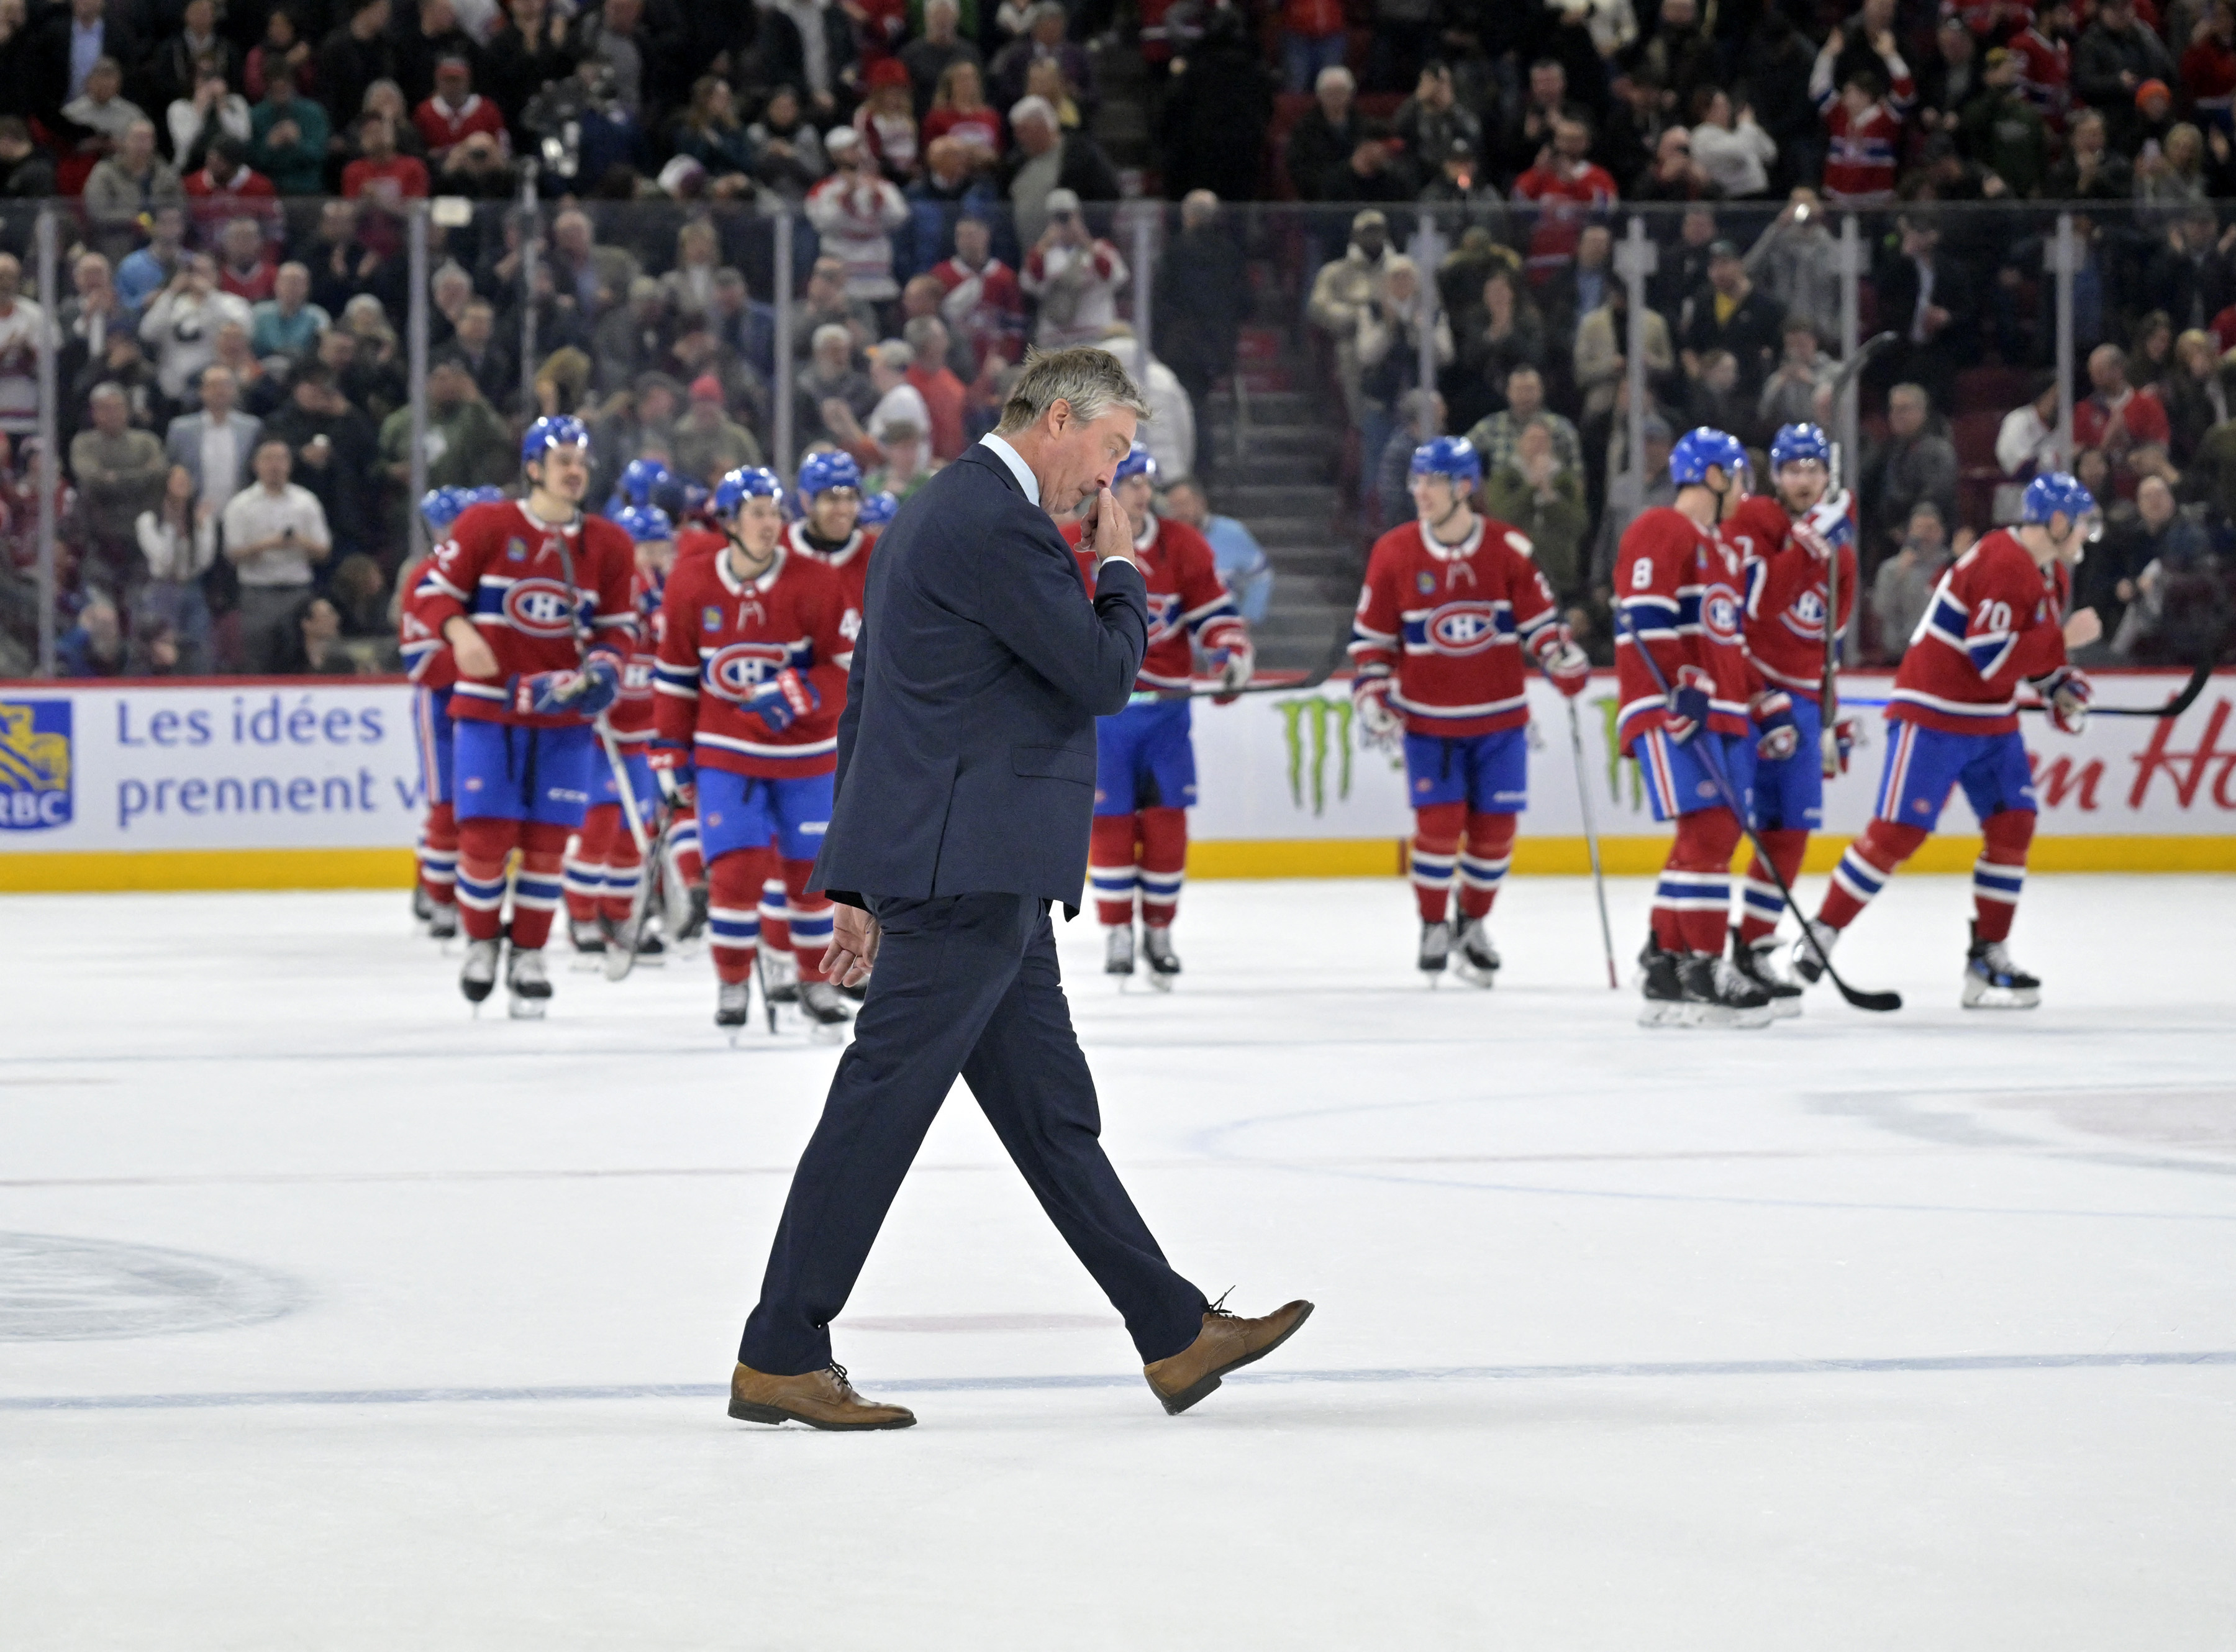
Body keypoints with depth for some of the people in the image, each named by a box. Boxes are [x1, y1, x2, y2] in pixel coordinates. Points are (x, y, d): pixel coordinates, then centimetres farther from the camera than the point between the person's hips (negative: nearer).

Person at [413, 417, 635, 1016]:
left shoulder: (608, 545, 5)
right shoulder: (486, 526, -4)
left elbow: (618, 624, 11)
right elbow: (437, 586, -1)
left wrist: (605, 663, -9)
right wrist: (458, 631, -20)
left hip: (564, 716, 2)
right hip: (488, 707, -2)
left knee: (547, 840, 2)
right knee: (485, 832, -6)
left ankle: (528, 958, 15)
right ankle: (481, 941, 17)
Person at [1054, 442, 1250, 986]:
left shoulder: (1183, 546, 3)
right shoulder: (1067, 548, -2)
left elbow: (1212, 609, 5)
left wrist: (1231, 650, -12)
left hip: (1165, 706, 2)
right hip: (1097, 710, -2)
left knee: (1167, 818, 0)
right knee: (1110, 819, -3)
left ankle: (1159, 931, 13)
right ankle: (1116, 934, 8)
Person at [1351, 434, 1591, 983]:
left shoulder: (1508, 549, -5)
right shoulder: (1394, 553, -5)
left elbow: (1538, 616, 2)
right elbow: (1371, 636, 2)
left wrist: (1562, 659, -16)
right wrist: (1372, 697, -8)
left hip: (1500, 716, 1)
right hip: (1428, 718, -1)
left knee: (1494, 827, 3)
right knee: (1438, 822, -9)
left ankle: (1474, 924, 24)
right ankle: (1434, 926, 10)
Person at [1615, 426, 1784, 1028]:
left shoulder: (1724, 552, 25)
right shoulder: (1658, 532, -6)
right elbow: (1645, 620, -17)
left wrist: (1770, 707, 24)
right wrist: (1682, 688, -23)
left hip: (1722, 715, 10)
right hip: (1672, 713, -10)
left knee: (1715, 837, 8)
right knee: (1708, 829, -16)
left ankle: (1664, 960, 15)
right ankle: (1703, 969, -15)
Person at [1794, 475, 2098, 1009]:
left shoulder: (2053, 574, 10)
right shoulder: (2002, 566, -22)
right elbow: (1992, 662, -27)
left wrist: (2058, 685, 4)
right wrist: (2063, 638, -24)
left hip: (1992, 720, 9)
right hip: (1934, 715, -9)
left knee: (2013, 826, 2)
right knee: (1896, 833, -10)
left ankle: (1989, 958, 9)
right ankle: (1821, 935, 0)